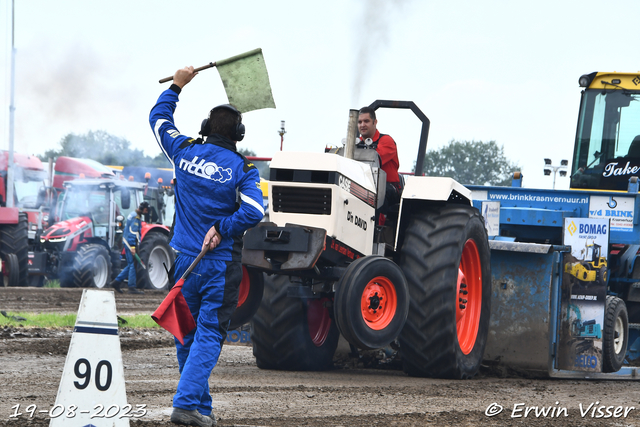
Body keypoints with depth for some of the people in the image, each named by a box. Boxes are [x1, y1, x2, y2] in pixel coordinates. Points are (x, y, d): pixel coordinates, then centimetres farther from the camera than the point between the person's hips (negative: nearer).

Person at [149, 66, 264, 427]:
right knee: (209, 333, -4)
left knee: (188, 333, 14)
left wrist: (177, 86, 31)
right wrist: (221, 228, -12)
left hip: (184, 258, 4)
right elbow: (254, 211, -21)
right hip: (221, 263, -4)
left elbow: (159, 118, 20)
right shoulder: (243, 168, -7)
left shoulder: (185, 151, 2)